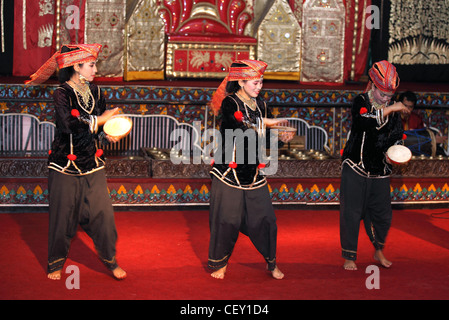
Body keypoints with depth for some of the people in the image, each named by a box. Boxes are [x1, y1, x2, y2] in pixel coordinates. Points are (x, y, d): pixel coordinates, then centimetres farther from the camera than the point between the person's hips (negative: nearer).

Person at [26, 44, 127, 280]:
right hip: (66, 167, -4)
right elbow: (69, 124, -27)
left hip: (93, 166, 4)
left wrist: (107, 136, -3)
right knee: (62, 216, 4)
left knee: (102, 214, -1)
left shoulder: (95, 92, 7)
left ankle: (110, 261, 14)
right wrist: (99, 120, -20)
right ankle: (56, 263, 21)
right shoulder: (62, 94, -10)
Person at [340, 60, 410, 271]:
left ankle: (379, 251, 31)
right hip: (355, 167, -4)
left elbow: (396, 137, 12)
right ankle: (349, 257, 11)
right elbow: (364, 123, -29)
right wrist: (388, 110, -29)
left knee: (383, 214, 8)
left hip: (379, 171, 4)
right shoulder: (361, 102, -8)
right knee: (351, 213, -2)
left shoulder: (392, 110, 6)